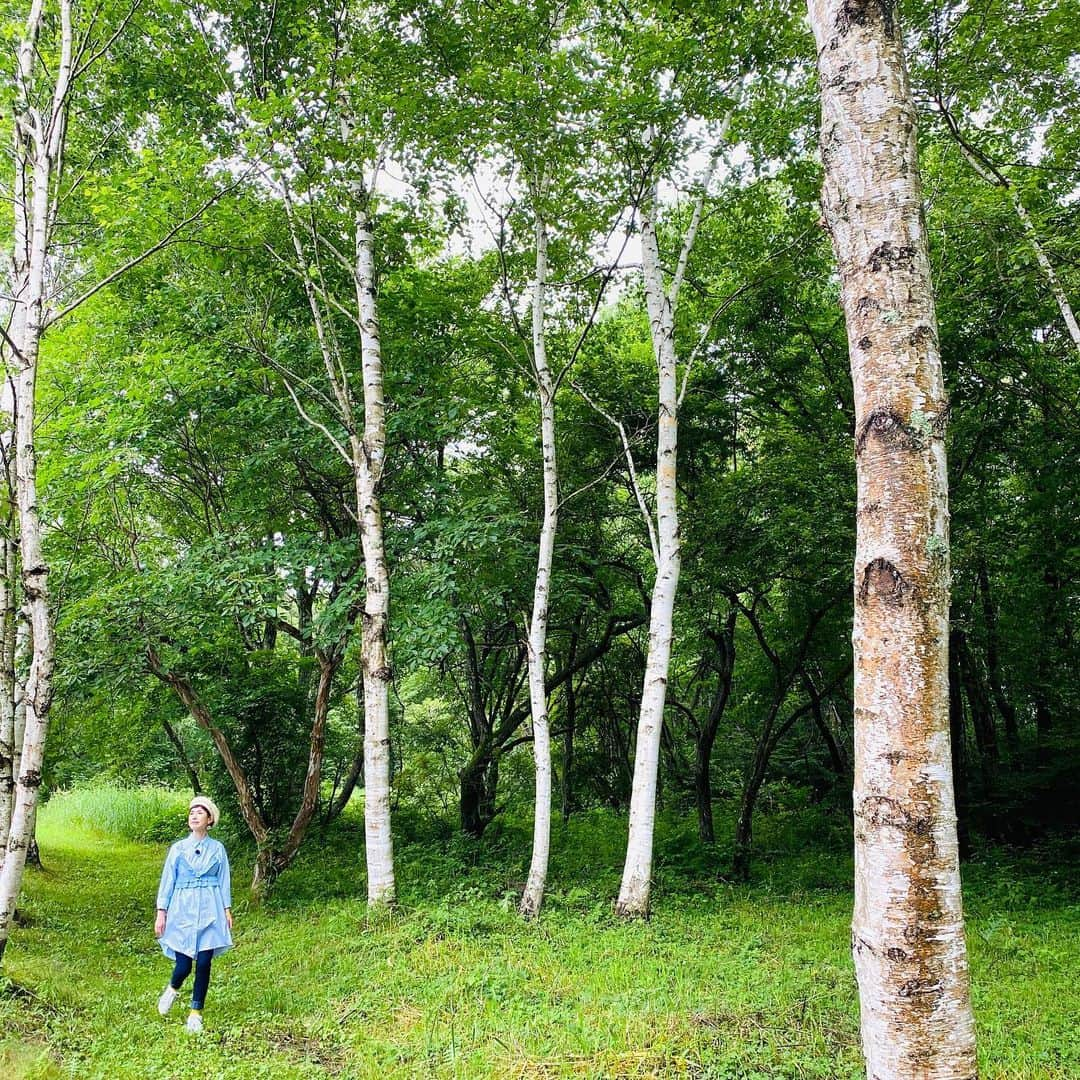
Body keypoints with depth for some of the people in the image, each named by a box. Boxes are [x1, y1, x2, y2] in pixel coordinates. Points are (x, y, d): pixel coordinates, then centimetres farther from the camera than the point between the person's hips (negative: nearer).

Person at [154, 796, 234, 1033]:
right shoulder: (178, 848, 4)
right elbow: (167, 880, 5)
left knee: (203, 964, -4)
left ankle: (196, 1013, 11)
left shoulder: (217, 848, 5)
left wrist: (227, 911, 3)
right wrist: (161, 913, 0)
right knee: (183, 965, -4)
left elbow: (224, 881, 8)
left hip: (209, 911, 0)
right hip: (183, 909, 0)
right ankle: (172, 989, 30)